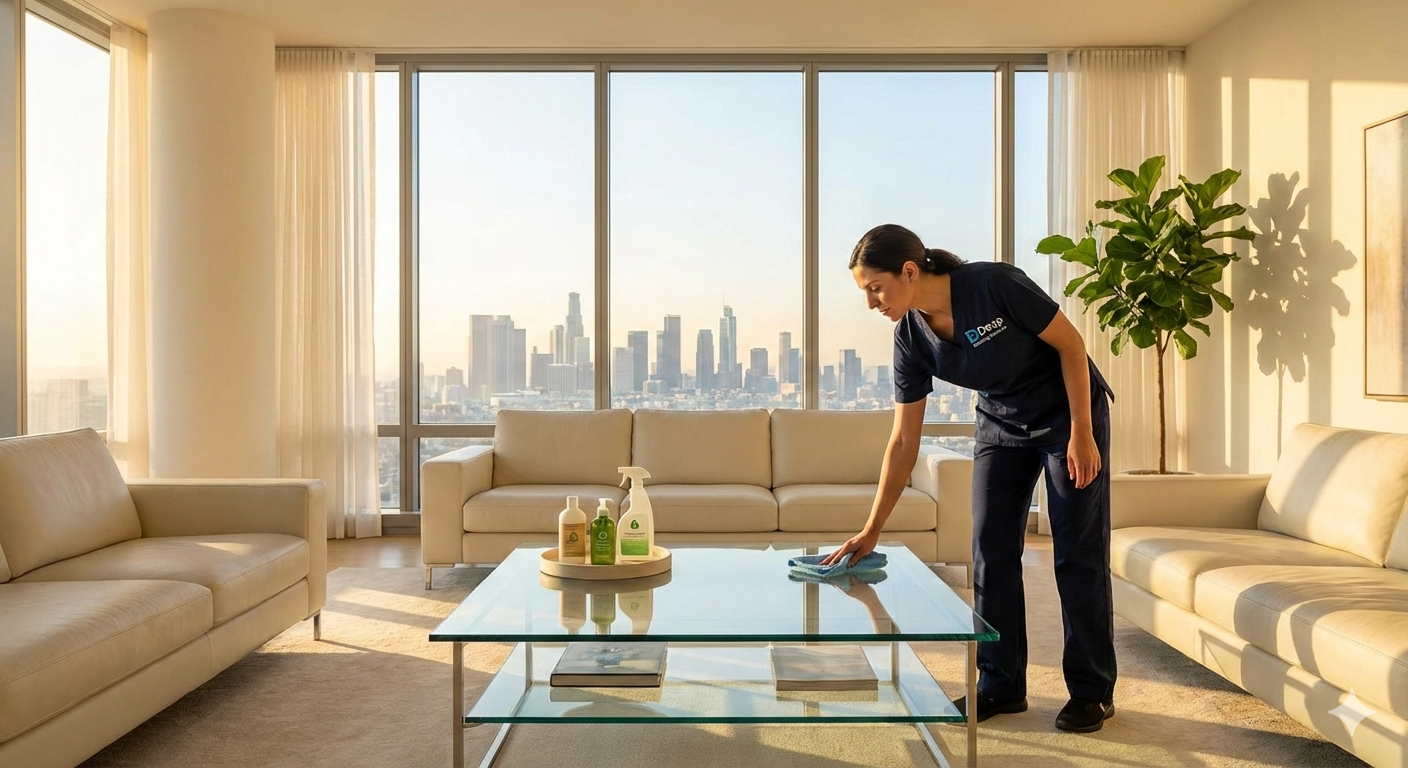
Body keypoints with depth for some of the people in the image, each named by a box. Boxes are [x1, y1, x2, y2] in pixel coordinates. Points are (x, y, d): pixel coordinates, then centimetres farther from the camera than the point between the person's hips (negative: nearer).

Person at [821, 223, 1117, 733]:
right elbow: (903, 442, -9)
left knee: (1078, 553, -2)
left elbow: (1070, 343, -17)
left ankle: (1092, 691, 11)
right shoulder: (911, 339, -13)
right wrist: (871, 530, -10)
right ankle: (1001, 685, 13)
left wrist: (1082, 434, -19)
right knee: (990, 552, 1)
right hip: (1001, 427, 5)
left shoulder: (996, 285, -29)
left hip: (1070, 413, -5)